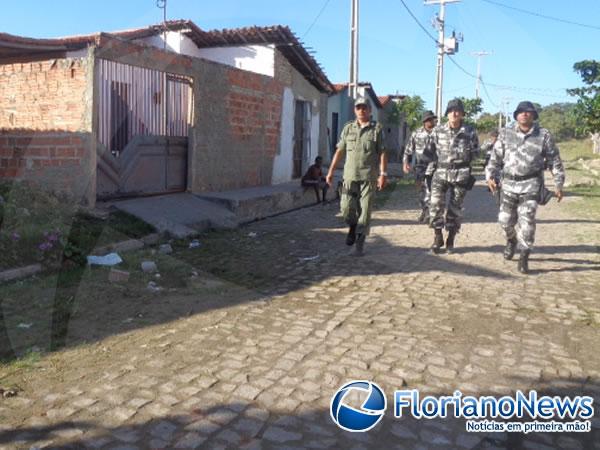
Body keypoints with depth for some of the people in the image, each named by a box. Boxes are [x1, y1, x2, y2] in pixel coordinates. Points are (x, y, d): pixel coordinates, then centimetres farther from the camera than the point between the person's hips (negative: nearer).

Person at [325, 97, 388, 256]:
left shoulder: (377, 129, 2)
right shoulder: (348, 128, 9)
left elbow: (382, 153, -2)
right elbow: (339, 151, 11)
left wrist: (383, 174, -10)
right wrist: (331, 171, 7)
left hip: (369, 176, -2)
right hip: (350, 175, 2)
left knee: (364, 210, -2)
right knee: (346, 208, -2)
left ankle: (359, 244, 6)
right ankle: (353, 228, 30)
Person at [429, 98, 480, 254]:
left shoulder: (470, 131, -2)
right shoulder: (438, 130, 2)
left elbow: (475, 152, 10)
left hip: (461, 174, -1)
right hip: (441, 172, 1)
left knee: (455, 208, 5)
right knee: (436, 204, -9)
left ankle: (450, 240, 19)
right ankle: (438, 237, 6)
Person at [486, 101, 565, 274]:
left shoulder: (544, 135, 1)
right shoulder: (506, 134, 5)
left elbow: (555, 161, 5)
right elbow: (496, 157, 7)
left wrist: (558, 185, 2)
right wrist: (490, 176, -5)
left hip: (531, 184, -2)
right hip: (509, 184, 3)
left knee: (527, 221, -10)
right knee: (505, 219, 8)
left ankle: (524, 257, 1)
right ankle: (511, 240, 41)